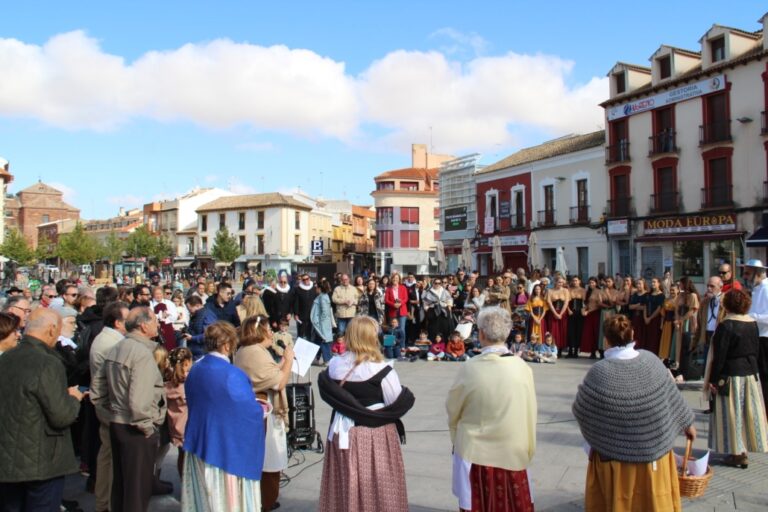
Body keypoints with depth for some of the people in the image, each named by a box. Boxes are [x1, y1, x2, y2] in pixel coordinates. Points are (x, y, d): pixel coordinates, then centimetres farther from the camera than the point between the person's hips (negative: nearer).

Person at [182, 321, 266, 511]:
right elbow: (252, 411, -18)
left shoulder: (195, 369, -1)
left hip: (199, 443, 7)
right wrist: (260, 410, 5)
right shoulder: (232, 375, -23)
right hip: (228, 449, -7)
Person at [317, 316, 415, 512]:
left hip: (343, 433, 4)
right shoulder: (381, 371, -19)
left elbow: (325, 392, 8)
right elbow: (398, 404, -13)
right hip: (377, 436, -4)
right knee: (379, 489, 9)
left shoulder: (334, 366, -5)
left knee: (345, 486, 17)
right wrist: (408, 396, 7)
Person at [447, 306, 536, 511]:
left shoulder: (469, 369, -15)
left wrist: (456, 439, 18)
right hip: (512, 453, 1)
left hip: (475, 453, -1)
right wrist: (528, 451, 13)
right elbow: (530, 414, -3)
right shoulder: (522, 368, -12)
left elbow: (452, 411, -2)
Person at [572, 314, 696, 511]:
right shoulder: (651, 359, -9)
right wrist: (688, 424, 21)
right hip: (654, 447, 3)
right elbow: (673, 397, 4)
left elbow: (581, 411, -9)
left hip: (615, 454, -3)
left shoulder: (599, 372, -22)